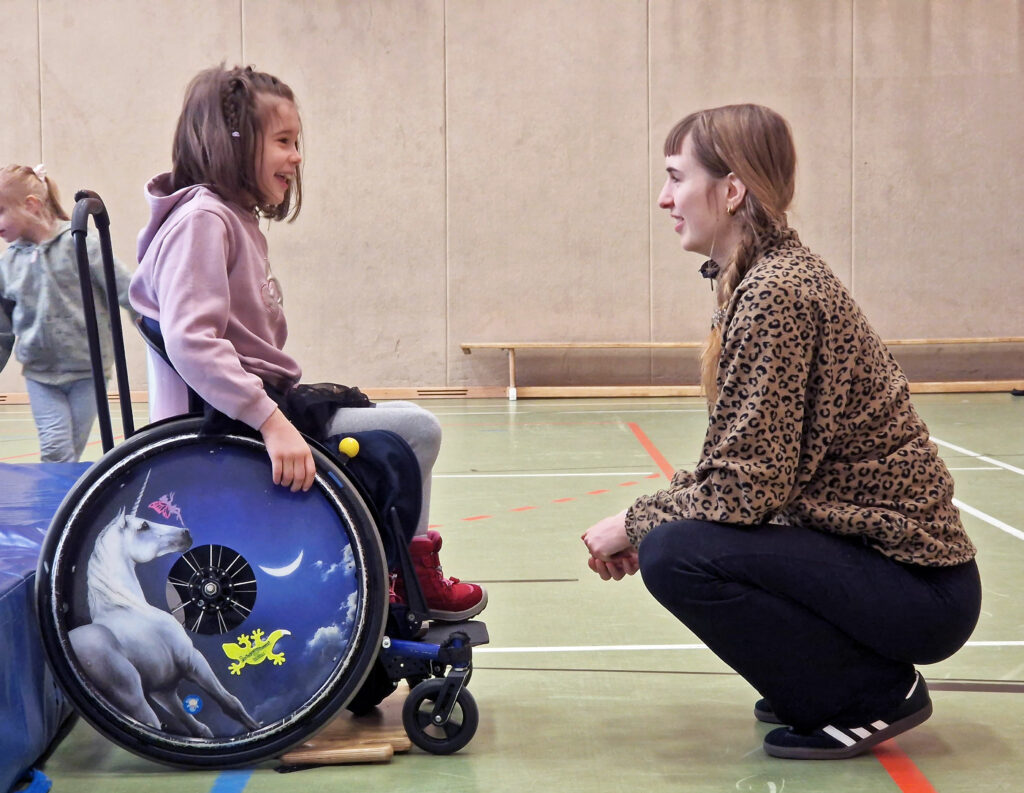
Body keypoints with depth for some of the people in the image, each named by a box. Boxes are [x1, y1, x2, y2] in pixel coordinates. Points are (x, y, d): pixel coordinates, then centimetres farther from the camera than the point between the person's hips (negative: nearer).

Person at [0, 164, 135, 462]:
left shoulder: (78, 244, -10)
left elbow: (125, 290, -9)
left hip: (88, 367, -2)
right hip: (40, 373, 3)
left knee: (71, 451, 6)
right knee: (55, 450, -9)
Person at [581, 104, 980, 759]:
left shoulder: (774, 292, -20)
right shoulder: (766, 275, 9)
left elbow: (748, 488, -23)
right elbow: (740, 464, 12)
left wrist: (636, 524, -9)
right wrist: (647, 521, 1)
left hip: (917, 585, -9)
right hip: (870, 546, 10)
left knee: (676, 554, -21)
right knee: (671, 533, 11)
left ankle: (873, 698, -4)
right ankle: (826, 684, 16)